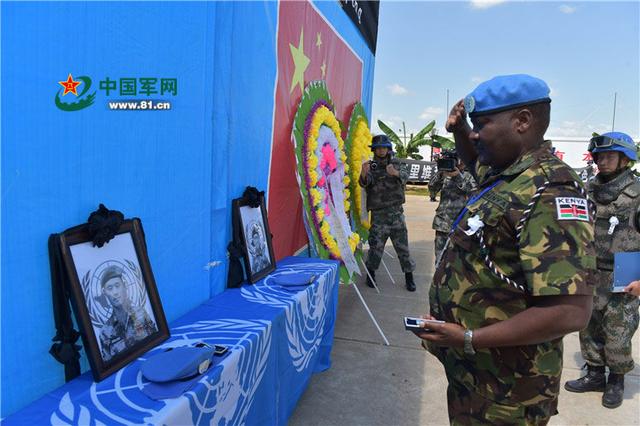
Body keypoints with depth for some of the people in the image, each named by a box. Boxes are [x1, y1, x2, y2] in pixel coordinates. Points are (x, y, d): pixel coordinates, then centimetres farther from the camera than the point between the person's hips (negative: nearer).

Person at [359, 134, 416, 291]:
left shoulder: (395, 163, 7)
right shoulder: (370, 166, 2)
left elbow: (405, 175, -13)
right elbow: (365, 183, -17)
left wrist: (395, 173, -36)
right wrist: (363, 174, -40)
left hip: (396, 213, 1)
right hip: (378, 214, -1)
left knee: (402, 245, 5)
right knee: (375, 245, -1)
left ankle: (409, 278, 17)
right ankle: (370, 274, 21)